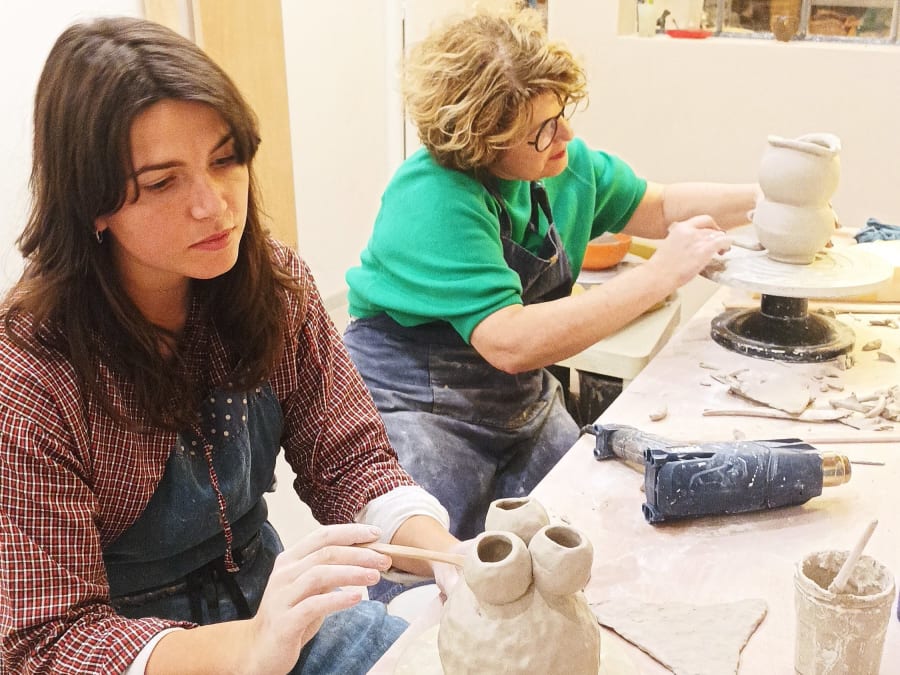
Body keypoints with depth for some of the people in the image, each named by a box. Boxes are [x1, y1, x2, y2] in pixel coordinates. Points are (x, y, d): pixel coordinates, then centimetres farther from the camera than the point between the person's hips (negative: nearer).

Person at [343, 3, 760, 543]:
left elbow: (662, 207, 14)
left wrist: (766, 199, -2)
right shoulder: (432, 202, -27)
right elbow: (510, 343, -35)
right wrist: (660, 276, -33)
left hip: (524, 403, 7)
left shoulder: (564, 162, -1)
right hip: (419, 409, -7)